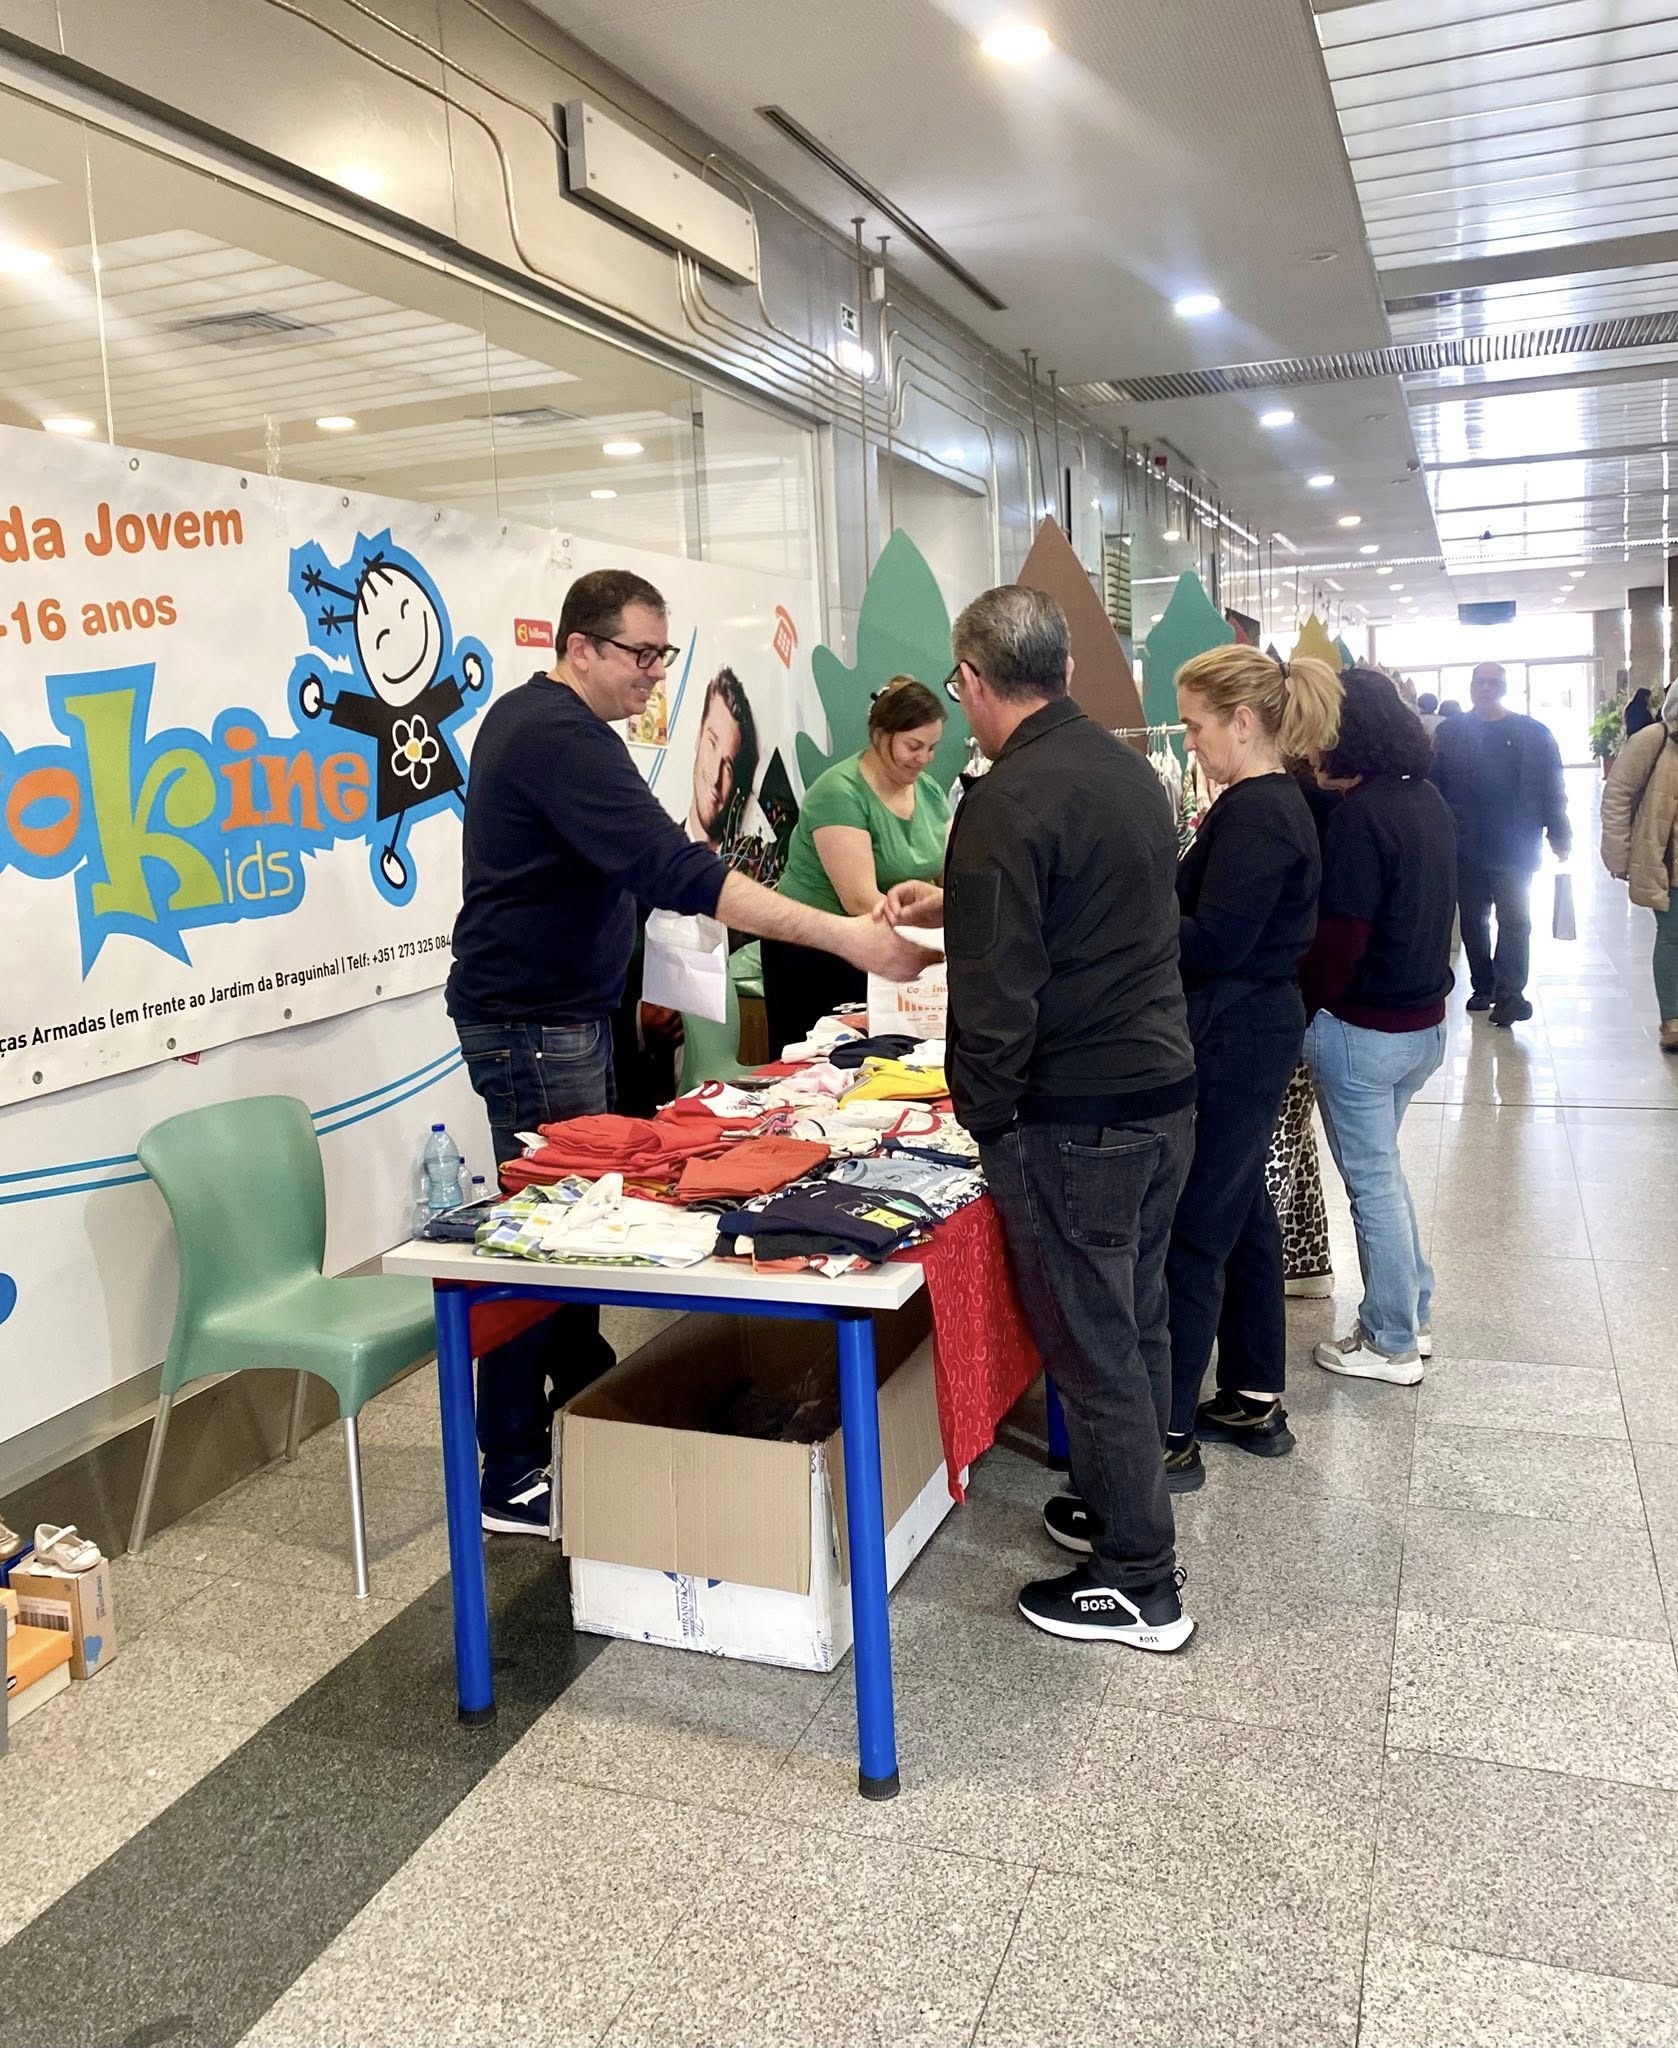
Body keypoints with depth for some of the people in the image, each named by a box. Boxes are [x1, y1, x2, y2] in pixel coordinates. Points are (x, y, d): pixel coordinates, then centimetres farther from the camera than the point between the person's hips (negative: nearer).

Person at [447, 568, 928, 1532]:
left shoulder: (532, 718, 14)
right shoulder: (561, 738, -21)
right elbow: (675, 871, -32)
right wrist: (844, 936, -34)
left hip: (564, 1008, 10)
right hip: (531, 1023, -10)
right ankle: (514, 1480, 5)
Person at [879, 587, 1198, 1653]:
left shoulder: (1007, 805, -18)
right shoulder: (1132, 769, 9)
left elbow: (996, 997, -21)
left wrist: (984, 1119, -8)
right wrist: (955, 904, 27)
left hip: (1074, 1118, -9)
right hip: (1166, 1090, 9)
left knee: (1093, 1348, 4)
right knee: (1137, 1324, 21)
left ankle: (1140, 1587, 17)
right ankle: (1122, 1507, 38)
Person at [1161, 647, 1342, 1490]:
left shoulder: (1256, 812, -18)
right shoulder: (1272, 802, 13)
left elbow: (1214, 943, -23)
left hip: (1232, 1042, -11)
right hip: (1255, 1031, 11)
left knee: (1190, 1233, -5)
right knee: (1242, 1215, 18)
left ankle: (1170, 1435, 3)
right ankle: (1255, 1401, 31)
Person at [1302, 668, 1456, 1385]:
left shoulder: (1361, 814, -21)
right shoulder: (1428, 799, 5)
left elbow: (1338, 939, -21)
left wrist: (1298, 1009, -8)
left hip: (1364, 1029, -9)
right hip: (1425, 1021, 9)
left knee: (1372, 1180, 5)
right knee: (1382, 1167, 23)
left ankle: (1393, 1344, 19)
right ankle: (1410, 1314, 34)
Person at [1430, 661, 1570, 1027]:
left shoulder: (1533, 733, 1)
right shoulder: (1451, 733, 3)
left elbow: (1553, 789, 0)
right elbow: (1434, 786, -1)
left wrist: (1559, 836, -4)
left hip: (1515, 848, -2)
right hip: (1465, 848, 2)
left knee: (1514, 920, -4)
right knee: (1472, 921, 10)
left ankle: (1509, 993, -2)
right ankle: (1482, 986, 23)